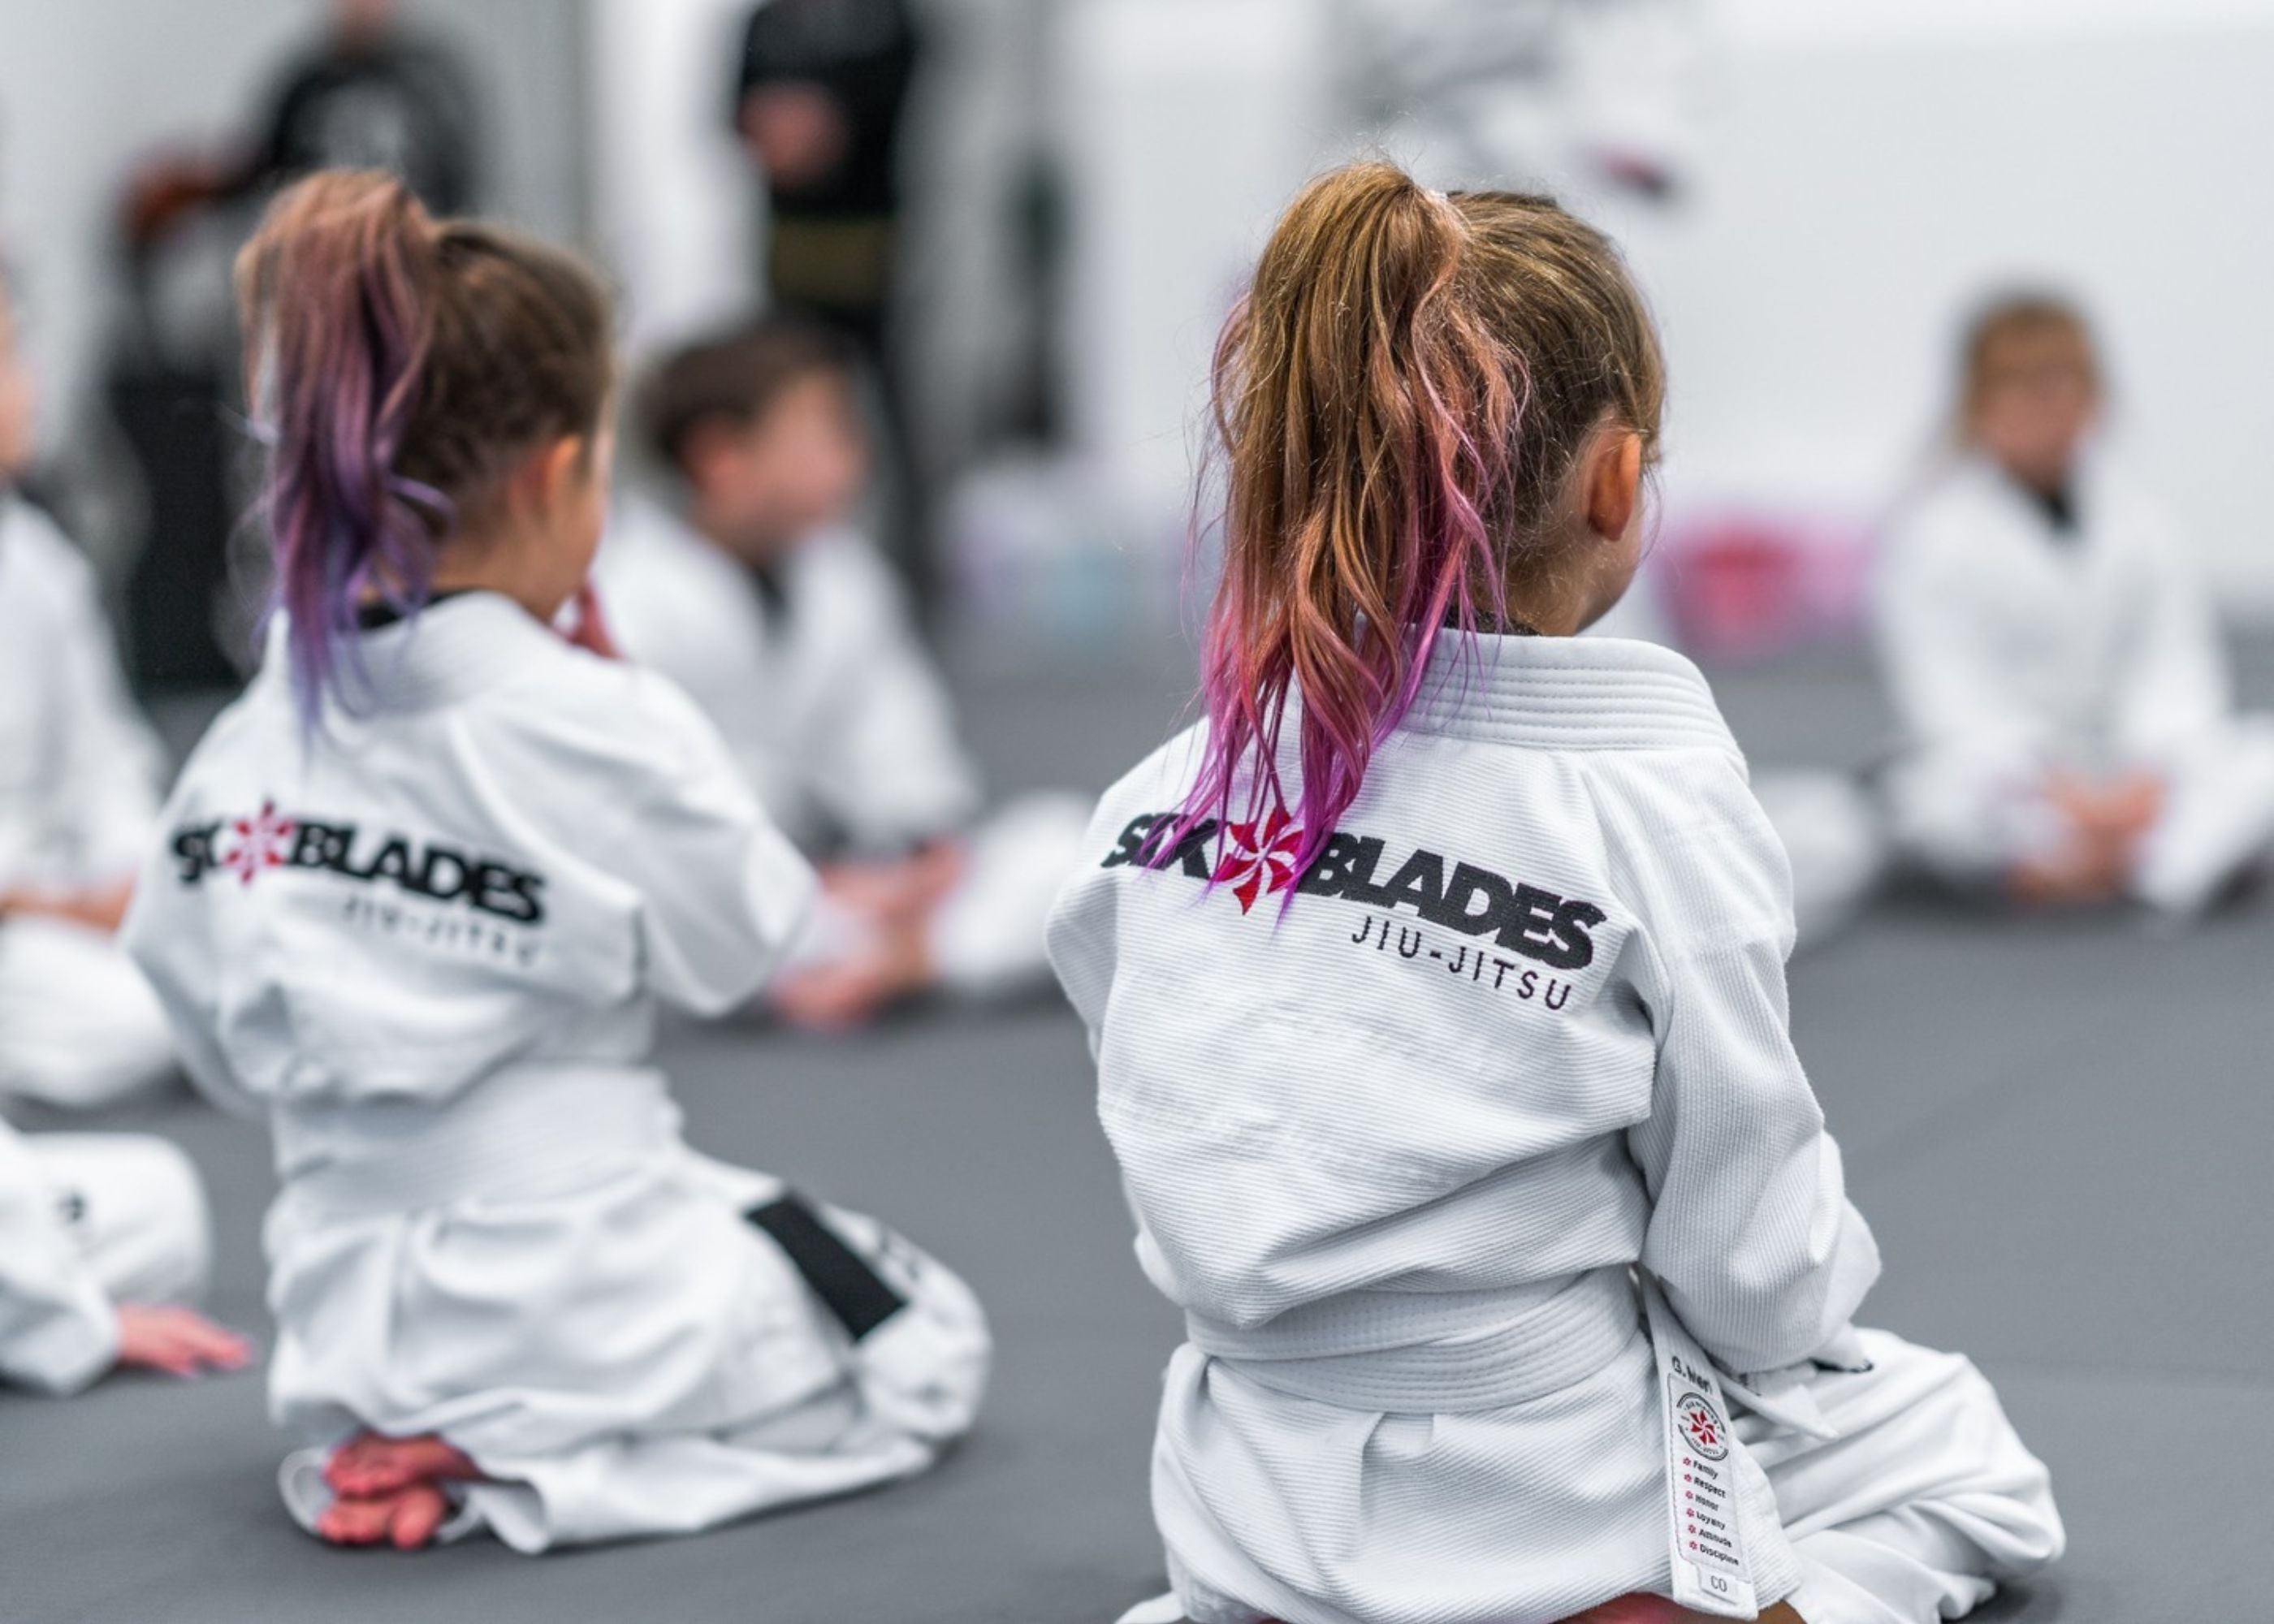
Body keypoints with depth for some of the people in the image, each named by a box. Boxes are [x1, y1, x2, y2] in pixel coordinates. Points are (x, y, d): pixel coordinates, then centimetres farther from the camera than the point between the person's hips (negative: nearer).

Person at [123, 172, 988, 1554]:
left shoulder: (253, 741, -5)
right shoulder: (600, 728, -20)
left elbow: (228, 1052, 4)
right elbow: (742, 947, -2)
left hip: (349, 1309, 7)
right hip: (572, 1294, -7)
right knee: (931, 1352, 16)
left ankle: (398, 1435, 7)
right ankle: (532, 1470, -4)